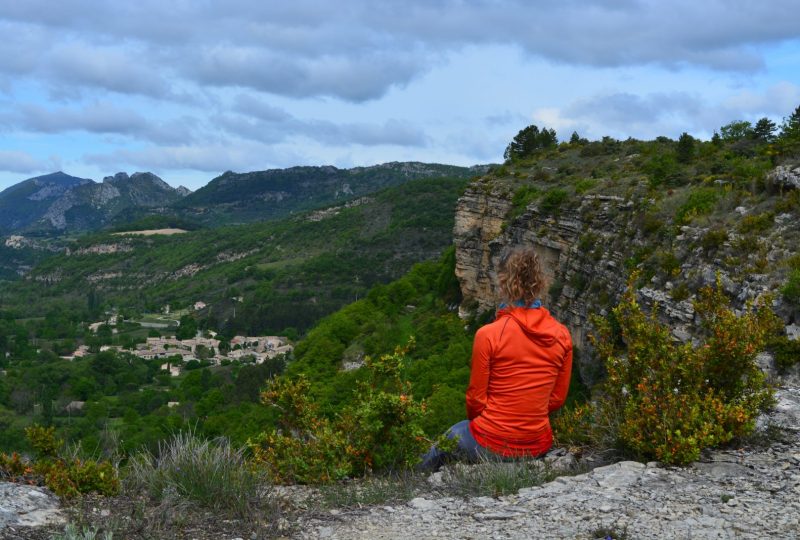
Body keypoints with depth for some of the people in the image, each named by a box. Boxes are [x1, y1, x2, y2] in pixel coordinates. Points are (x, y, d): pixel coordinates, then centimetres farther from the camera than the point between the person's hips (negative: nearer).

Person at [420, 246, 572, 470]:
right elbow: (558, 397, 5)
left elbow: (475, 398, -8)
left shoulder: (488, 335, -17)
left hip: (492, 445, -5)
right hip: (538, 447, 5)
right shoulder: (562, 335, -4)